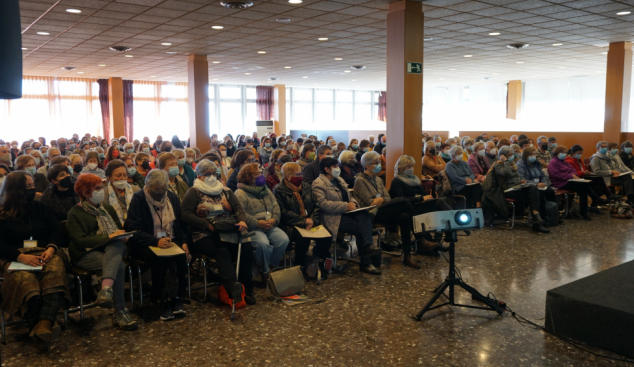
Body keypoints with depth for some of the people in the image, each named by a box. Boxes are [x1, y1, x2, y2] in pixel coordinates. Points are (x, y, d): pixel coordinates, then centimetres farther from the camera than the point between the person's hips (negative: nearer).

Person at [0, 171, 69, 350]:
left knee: (55, 271, -35)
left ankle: (44, 324, -55)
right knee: (24, 279, -38)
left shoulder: (42, 208, 20)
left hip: (44, 253, 2)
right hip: (15, 258, -2)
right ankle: (40, 329, -51)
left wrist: (51, 249, -11)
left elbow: (56, 231, 12)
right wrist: (21, 257, -19)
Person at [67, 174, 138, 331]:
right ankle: (120, 312, -30)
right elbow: (80, 241, -10)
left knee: (117, 246, -36)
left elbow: (120, 229, 22)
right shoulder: (75, 213, 3)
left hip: (113, 248, 4)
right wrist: (108, 237, -17)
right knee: (119, 265, -33)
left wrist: (122, 236, -3)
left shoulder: (107, 208, 21)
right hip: (85, 254, -4)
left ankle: (106, 290, -54)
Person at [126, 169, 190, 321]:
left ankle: (178, 299, -15)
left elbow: (181, 223, 14)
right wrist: (156, 241, -27)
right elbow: (134, 230, -12)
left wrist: (184, 242, -5)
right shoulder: (138, 199, -5)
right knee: (159, 259, -35)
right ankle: (161, 302, -18)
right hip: (145, 244, -4)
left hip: (171, 241, 4)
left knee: (183, 256, -28)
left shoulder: (172, 197, 10)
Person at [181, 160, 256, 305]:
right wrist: (208, 225, -15)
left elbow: (238, 207, 13)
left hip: (228, 232, 4)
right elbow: (186, 215, -4)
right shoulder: (194, 192, 7)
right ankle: (233, 286, -53)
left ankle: (246, 289, -19)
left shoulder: (225, 190, 22)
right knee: (222, 252, -35)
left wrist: (242, 220, -10)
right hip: (205, 235, -4)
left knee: (247, 247, -25)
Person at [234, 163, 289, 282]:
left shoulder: (266, 190, 19)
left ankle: (271, 267, 1)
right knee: (263, 243, -33)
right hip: (252, 229, -6)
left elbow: (276, 207, 13)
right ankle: (264, 272, -7)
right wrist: (258, 223, -20)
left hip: (270, 226, 6)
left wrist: (274, 219, -8)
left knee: (284, 239, -19)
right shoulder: (241, 193, -4)